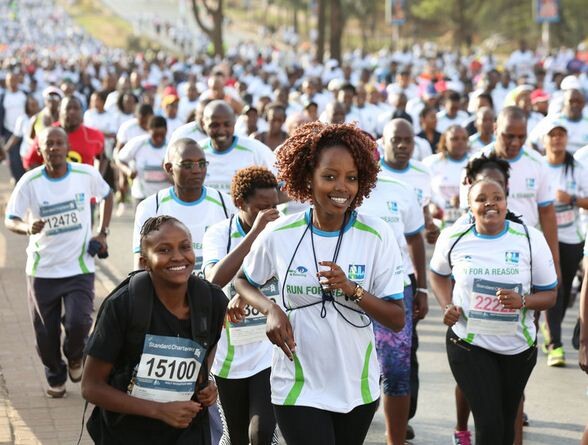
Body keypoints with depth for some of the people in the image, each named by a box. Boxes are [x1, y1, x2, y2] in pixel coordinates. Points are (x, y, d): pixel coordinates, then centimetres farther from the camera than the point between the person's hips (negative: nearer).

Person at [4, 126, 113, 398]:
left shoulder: (87, 175, -6)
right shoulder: (30, 182, -10)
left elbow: (106, 196, 14)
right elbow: (10, 220, -9)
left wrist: (102, 233, 5)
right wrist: (27, 228, -32)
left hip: (79, 267, 0)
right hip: (42, 270, 1)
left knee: (78, 323, -17)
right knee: (45, 333, 8)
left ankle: (75, 358, 18)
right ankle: (55, 378, 36)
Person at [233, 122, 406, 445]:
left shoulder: (378, 235, -8)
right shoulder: (279, 235, -7)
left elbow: (397, 320, -8)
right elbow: (243, 281, 10)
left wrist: (351, 289, -24)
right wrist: (271, 310, -10)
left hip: (359, 388, 2)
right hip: (298, 390, -2)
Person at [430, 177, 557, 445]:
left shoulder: (530, 239, -7)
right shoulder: (453, 238, -5)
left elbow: (549, 295, -1)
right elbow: (439, 274, 16)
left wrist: (522, 301, -23)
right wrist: (447, 306, -3)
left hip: (518, 346, 2)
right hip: (468, 343, -2)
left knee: (506, 423, 16)